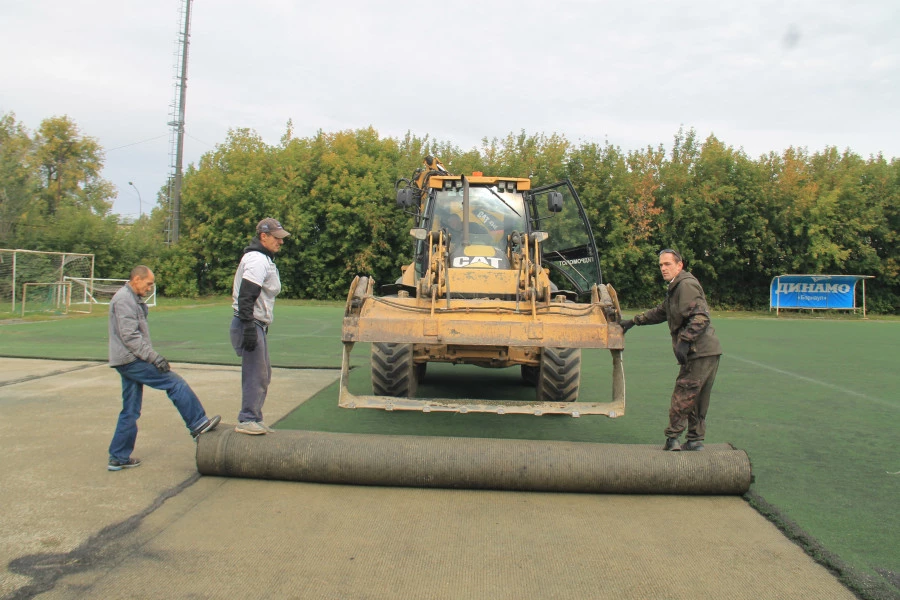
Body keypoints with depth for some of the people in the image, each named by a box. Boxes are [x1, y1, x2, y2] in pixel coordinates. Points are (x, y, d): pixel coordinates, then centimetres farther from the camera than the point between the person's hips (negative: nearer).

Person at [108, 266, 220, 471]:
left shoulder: (133, 300, 21)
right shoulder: (123, 300, -12)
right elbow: (130, 336, -20)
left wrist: (152, 357, 18)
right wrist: (154, 357, -21)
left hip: (128, 362, 11)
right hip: (130, 360, -11)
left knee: (130, 411, 11)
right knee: (176, 383, -9)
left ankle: (119, 458, 16)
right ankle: (198, 424, -4)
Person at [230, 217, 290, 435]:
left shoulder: (264, 259, 19)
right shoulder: (257, 260, -14)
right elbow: (246, 296, -23)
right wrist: (248, 327, -27)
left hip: (258, 324, 11)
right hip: (251, 324, -11)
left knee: (263, 373, 15)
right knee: (256, 374, -8)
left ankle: (254, 419, 22)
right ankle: (247, 420, -2)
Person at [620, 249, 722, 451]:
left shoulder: (686, 285, -12)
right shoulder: (675, 288, 21)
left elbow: (700, 317, -23)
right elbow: (660, 312, 35)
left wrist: (685, 341, -27)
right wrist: (632, 322, 34)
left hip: (700, 353, -11)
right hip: (705, 352, 11)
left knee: (683, 396, -4)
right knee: (696, 399, 15)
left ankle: (672, 438, 3)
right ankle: (695, 440, 22)